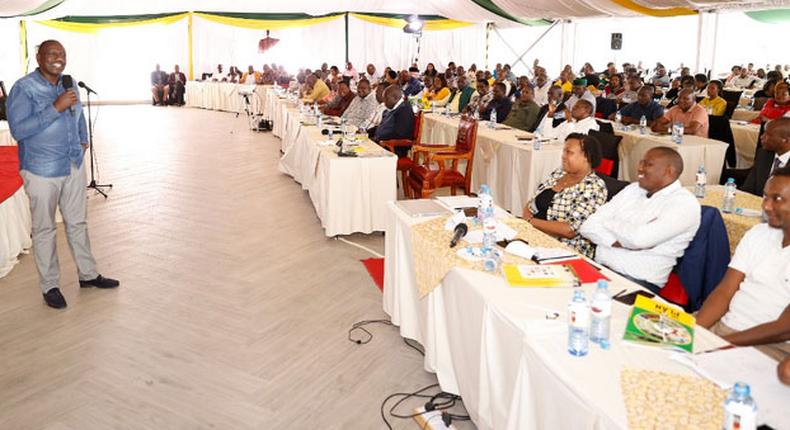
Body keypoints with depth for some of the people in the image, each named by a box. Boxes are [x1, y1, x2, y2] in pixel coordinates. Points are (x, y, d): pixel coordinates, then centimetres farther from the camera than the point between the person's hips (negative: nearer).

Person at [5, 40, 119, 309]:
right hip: (42, 171, -6)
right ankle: (50, 286, 17)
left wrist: (84, 140, 17)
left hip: (74, 166, 6)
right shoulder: (24, 89, -13)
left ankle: (88, 274, 29)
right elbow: (18, 130, -23)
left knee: (78, 223, 16)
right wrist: (56, 108, -26)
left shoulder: (69, 85, 8)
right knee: (45, 230, 5)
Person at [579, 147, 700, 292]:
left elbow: (639, 238, -21)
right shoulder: (632, 189, 13)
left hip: (638, 282, -6)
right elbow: (588, 226, 5)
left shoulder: (684, 203, -6)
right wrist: (622, 243, -11)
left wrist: (608, 223, -3)